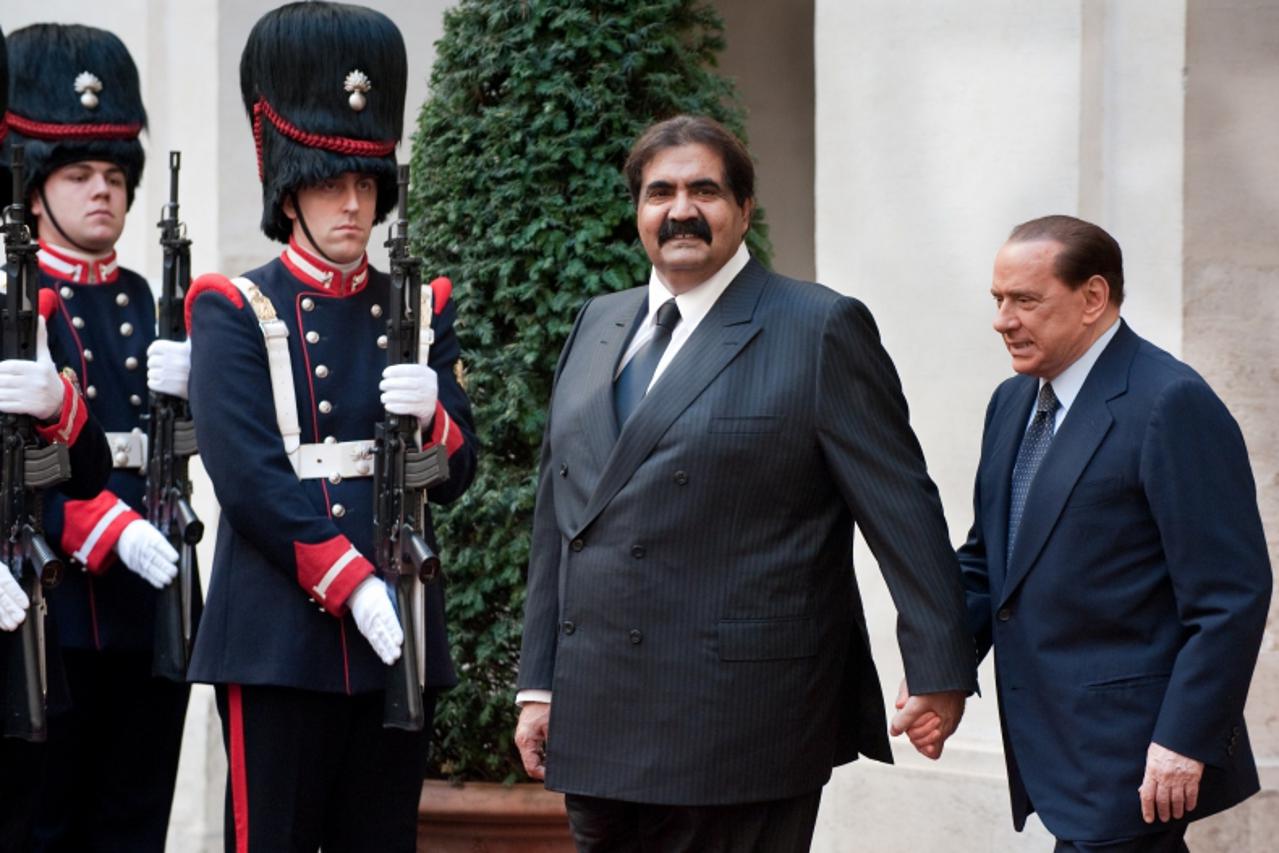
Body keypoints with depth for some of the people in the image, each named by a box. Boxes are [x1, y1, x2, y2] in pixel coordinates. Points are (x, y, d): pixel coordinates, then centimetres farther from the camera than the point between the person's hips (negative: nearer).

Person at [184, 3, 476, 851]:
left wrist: (429, 415, -13)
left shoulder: (419, 311, 13)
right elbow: (247, 476, -10)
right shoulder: (234, 310, 0)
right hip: (280, 634, -4)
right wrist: (353, 586, -16)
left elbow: (456, 477, 10)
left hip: (397, 627, 4)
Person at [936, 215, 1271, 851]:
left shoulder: (1172, 404, -13)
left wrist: (1185, 743, -19)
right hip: (1051, 750, 8)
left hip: (1132, 754, -8)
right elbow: (986, 560, 21)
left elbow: (1232, 595, -16)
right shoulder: (1012, 403, 14)